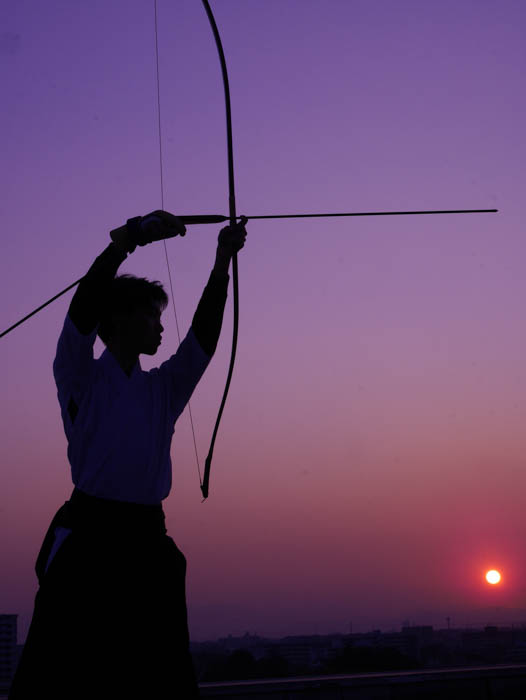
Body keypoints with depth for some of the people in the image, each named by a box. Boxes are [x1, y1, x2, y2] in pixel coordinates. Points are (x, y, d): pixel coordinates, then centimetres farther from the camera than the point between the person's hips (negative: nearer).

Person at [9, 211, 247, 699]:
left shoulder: (164, 388, 18)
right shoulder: (81, 377, 4)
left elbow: (204, 333, 8)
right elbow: (84, 304, -10)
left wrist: (222, 263, -2)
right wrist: (131, 236, -18)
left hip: (148, 544, 5)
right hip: (88, 537, -5)